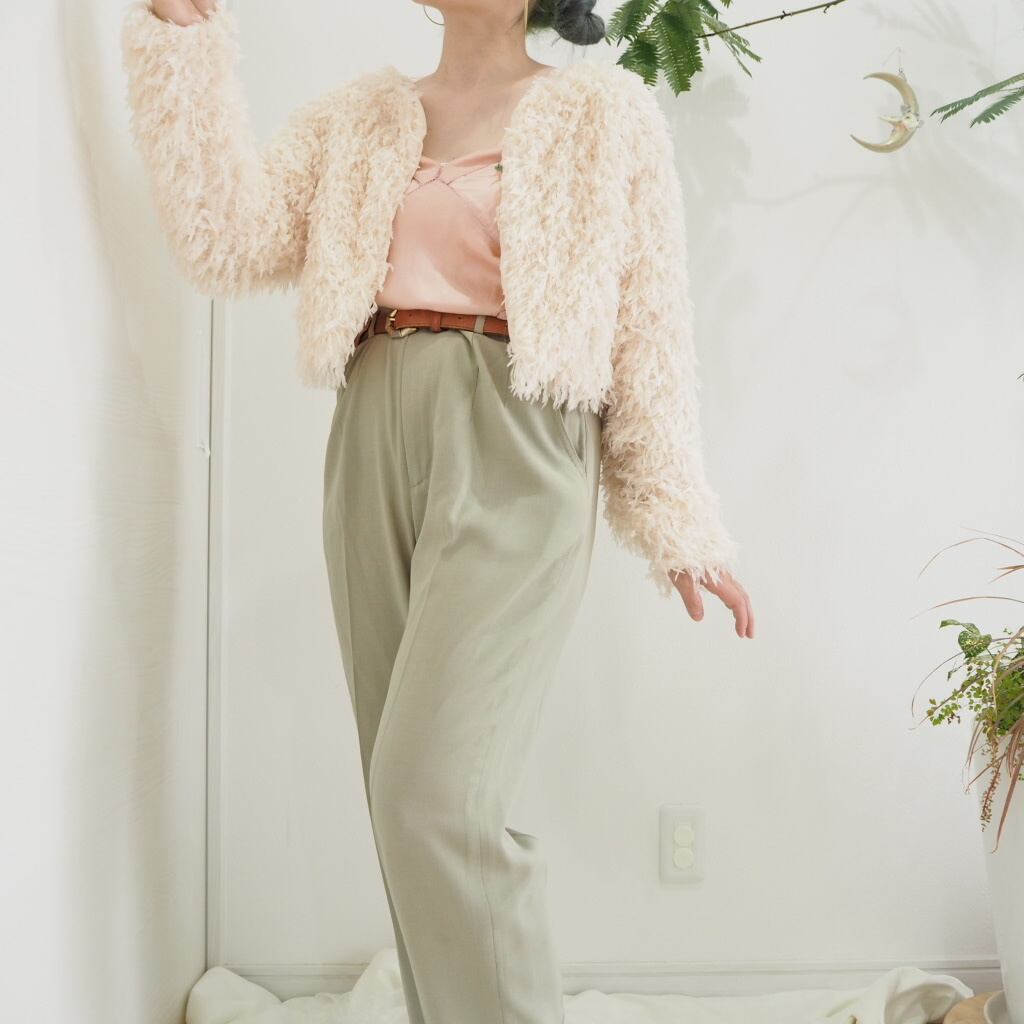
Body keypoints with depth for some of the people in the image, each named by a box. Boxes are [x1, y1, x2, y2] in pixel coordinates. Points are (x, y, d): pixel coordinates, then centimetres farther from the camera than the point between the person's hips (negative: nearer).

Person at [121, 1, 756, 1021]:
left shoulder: (603, 114, 7)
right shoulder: (361, 117, 18)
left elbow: (650, 325, 4)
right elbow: (229, 238, 5)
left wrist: (677, 522, 1)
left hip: (510, 455, -5)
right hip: (374, 451, 5)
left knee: (434, 796, -17)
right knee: (406, 798, 7)